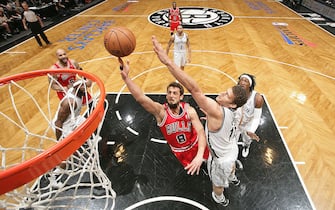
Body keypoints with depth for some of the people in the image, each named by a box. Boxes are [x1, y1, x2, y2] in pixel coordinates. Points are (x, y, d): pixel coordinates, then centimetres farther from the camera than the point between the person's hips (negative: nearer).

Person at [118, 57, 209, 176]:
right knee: (193, 170, 17)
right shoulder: (161, 111, -29)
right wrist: (126, 78, -60)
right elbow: (140, 98, -45)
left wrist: (199, 155, -44)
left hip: (196, 145, 1)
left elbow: (201, 132, -27)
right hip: (180, 152, -1)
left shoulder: (189, 110, -23)